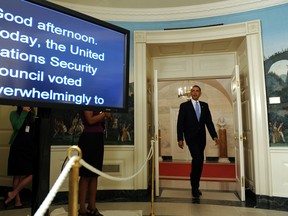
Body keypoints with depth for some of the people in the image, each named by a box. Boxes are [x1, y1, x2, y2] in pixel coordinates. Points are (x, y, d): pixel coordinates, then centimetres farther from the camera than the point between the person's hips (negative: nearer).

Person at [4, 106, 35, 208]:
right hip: (18, 148, -3)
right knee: (17, 174, 4)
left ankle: (12, 194, 11)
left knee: (31, 174, -3)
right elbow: (17, 126, -18)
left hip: (30, 149, 3)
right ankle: (17, 200, 16)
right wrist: (24, 112, -14)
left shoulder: (33, 115, 8)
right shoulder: (14, 114, 1)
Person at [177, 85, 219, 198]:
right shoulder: (184, 106, 1)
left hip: (201, 137, 4)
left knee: (200, 161, 6)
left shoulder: (205, 105, 11)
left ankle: (195, 185, 21)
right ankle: (195, 187, -3)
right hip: (191, 137, -4)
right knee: (197, 158, -18)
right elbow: (180, 123, -2)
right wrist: (180, 139, -9)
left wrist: (214, 135, -3)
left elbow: (209, 122, 7)